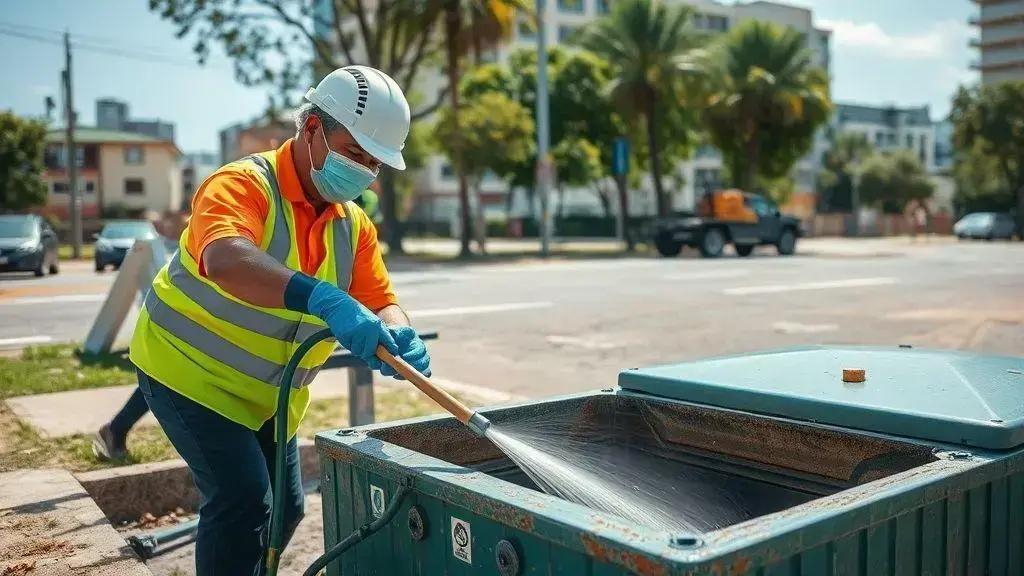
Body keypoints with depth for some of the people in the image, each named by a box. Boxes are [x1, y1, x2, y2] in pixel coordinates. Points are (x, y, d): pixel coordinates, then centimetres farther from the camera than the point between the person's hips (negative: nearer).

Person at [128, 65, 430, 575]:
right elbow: (224, 259, -44)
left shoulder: (354, 225, -2)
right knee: (242, 496, -16)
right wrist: (323, 299, -58)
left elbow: (380, 302, -7)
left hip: (267, 393, 7)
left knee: (285, 508, 14)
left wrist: (398, 335, -32)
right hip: (189, 371, -7)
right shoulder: (242, 185, -24)